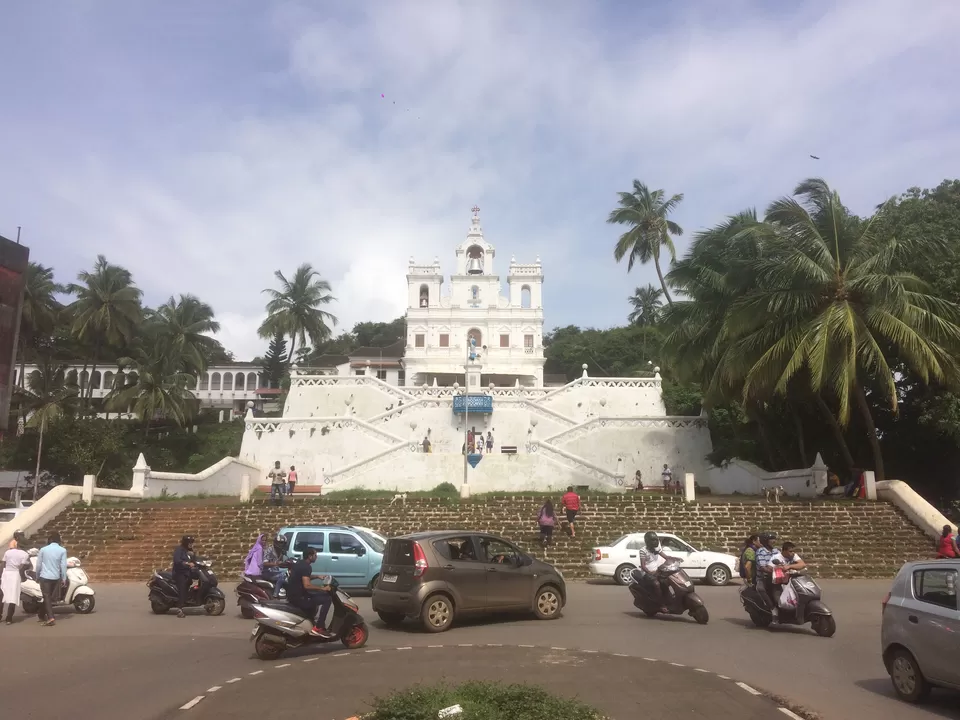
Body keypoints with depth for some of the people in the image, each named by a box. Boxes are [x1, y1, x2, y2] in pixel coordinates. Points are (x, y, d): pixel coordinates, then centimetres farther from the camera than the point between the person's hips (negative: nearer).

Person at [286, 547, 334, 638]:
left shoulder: (300, 562, 11)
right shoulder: (306, 566, -19)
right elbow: (307, 585, -29)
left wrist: (317, 576, 17)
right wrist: (323, 588, -21)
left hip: (293, 594, 10)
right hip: (297, 597, -10)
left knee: (319, 596, 24)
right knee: (326, 600, -13)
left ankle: (317, 623, 21)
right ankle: (317, 628, -15)